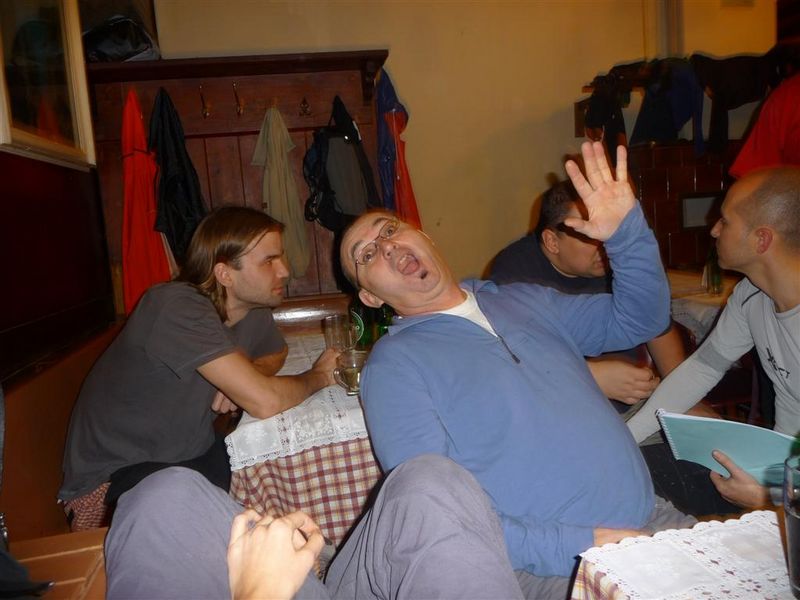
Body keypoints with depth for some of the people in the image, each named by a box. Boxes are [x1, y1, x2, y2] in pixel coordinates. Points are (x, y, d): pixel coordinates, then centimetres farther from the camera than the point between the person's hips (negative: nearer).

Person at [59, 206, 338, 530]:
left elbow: (276, 351, 17)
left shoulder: (253, 308, -4)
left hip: (187, 454, 7)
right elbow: (265, 402, -35)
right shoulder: (179, 307, -29)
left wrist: (245, 376, -8)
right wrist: (318, 376, -14)